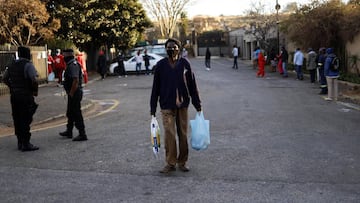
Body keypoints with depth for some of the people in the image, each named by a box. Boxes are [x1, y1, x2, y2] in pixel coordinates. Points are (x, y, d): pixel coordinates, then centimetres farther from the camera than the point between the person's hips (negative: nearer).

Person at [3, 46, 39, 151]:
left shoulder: (12, 64, 12)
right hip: (26, 96, -7)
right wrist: (35, 90, -7)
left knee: (17, 119, 12)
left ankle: (20, 142, 20)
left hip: (14, 95, 7)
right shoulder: (28, 65, -12)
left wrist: (12, 87, 17)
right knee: (26, 120, -3)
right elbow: (34, 80, -22)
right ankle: (26, 144, -1)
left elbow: (5, 78, 17)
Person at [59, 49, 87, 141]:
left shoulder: (73, 66, -18)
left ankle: (82, 134, -5)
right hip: (72, 93, 11)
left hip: (74, 93, -11)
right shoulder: (71, 65, 15)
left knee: (76, 114, -8)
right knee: (70, 113, 20)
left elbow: (76, 81, -26)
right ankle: (69, 132, 32)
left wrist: (71, 93, -23)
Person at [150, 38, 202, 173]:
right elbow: (155, 88, 4)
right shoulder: (160, 65, 0)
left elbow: (192, 85, 6)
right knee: (169, 134, -7)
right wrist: (153, 108, 3)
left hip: (183, 105, 1)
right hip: (167, 106, -1)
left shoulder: (185, 64, 2)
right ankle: (170, 163, 5)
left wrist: (197, 104, 6)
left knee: (183, 134, 7)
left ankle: (182, 162, 20)